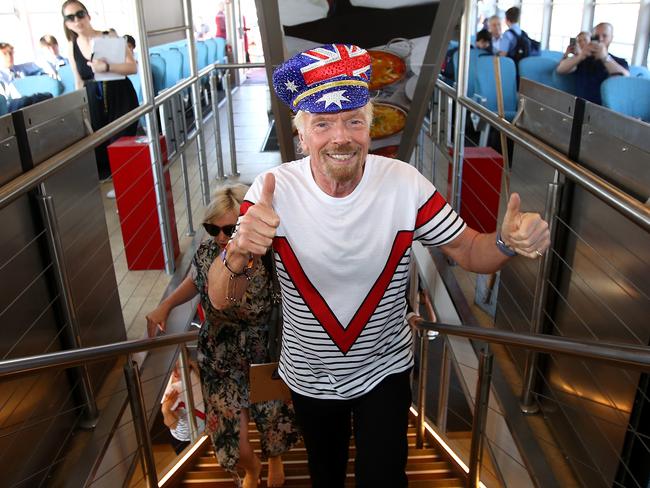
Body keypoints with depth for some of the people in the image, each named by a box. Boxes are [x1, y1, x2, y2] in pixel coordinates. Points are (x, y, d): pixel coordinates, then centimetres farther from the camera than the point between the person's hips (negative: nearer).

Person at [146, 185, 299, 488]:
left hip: (265, 360, -2)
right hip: (221, 364, 2)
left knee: (274, 427, 16)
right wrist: (165, 306, -4)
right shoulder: (205, 254, -13)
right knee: (233, 441, 1)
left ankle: (275, 461, 59)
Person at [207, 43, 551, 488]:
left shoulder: (405, 184, -20)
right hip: (309, 378, 2)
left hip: (385, 371, -1)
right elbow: (221, 300, -25)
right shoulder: (273, 191, -23)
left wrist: (509, 242, -32)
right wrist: (239, 254, -48)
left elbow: (468, 251, -9)